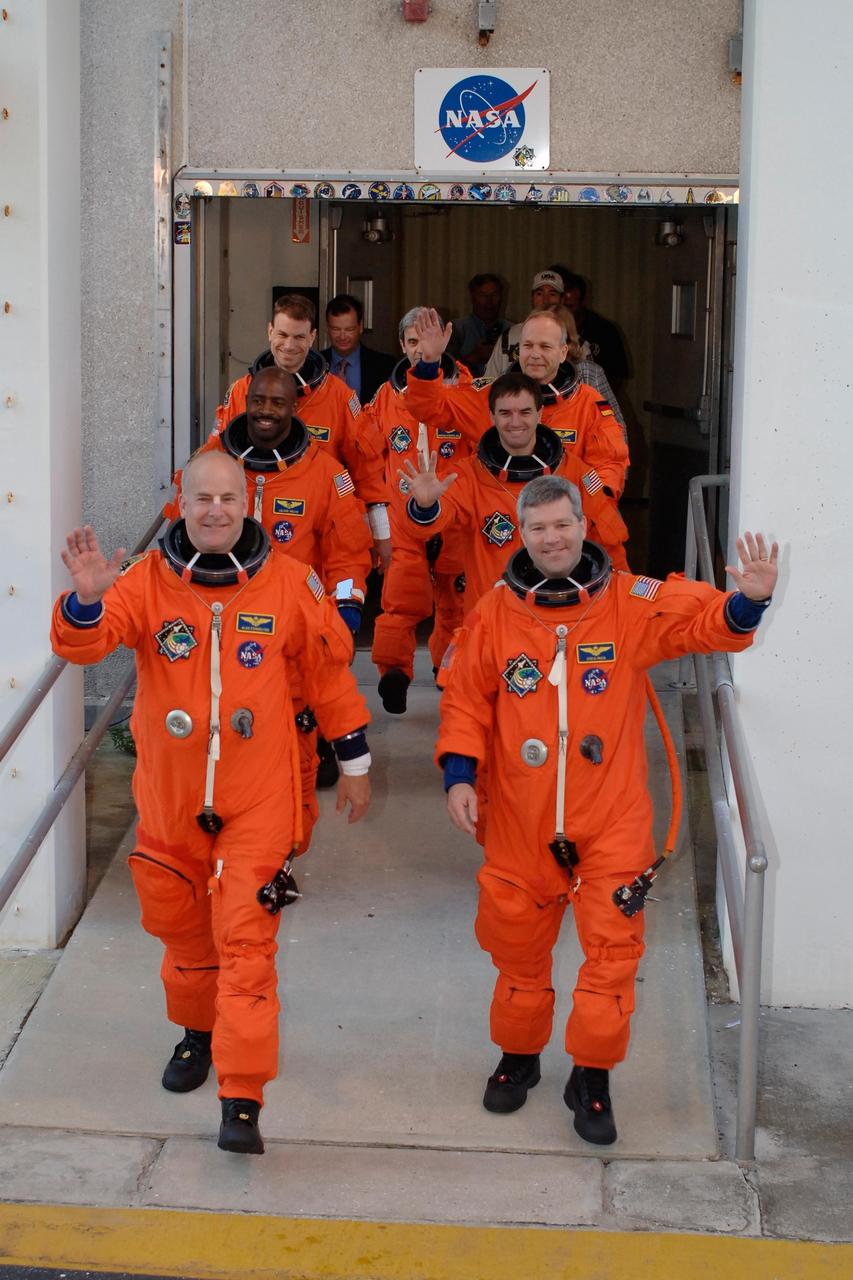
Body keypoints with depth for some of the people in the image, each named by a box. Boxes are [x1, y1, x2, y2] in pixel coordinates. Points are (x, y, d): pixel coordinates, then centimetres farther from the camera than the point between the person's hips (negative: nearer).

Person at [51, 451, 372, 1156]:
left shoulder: (289, 583, -6)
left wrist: (354, 760, 10)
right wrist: (87, 602, -40)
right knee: (182, 926, 19)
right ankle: (199, 1031, 46)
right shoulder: (147, 579, -5)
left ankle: (242, 1101, -5)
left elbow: (331, 669, 5)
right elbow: (83, 643, -18)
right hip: (170, 798, 3)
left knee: (246, 939, -8)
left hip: (258, 799, -2)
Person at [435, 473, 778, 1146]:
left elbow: (703, 619, -11)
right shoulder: (495, 612, -1)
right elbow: (466, 698, 5)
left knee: (613, 946, -1)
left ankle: (592, 1078, 16)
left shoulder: (632, 603, -5)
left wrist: (747, 601, -33)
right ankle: (519, 1057, 37)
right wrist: (459, 773, -5)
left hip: (611, 818, -1)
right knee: (517, 941, 15)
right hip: (520, 819, 2)